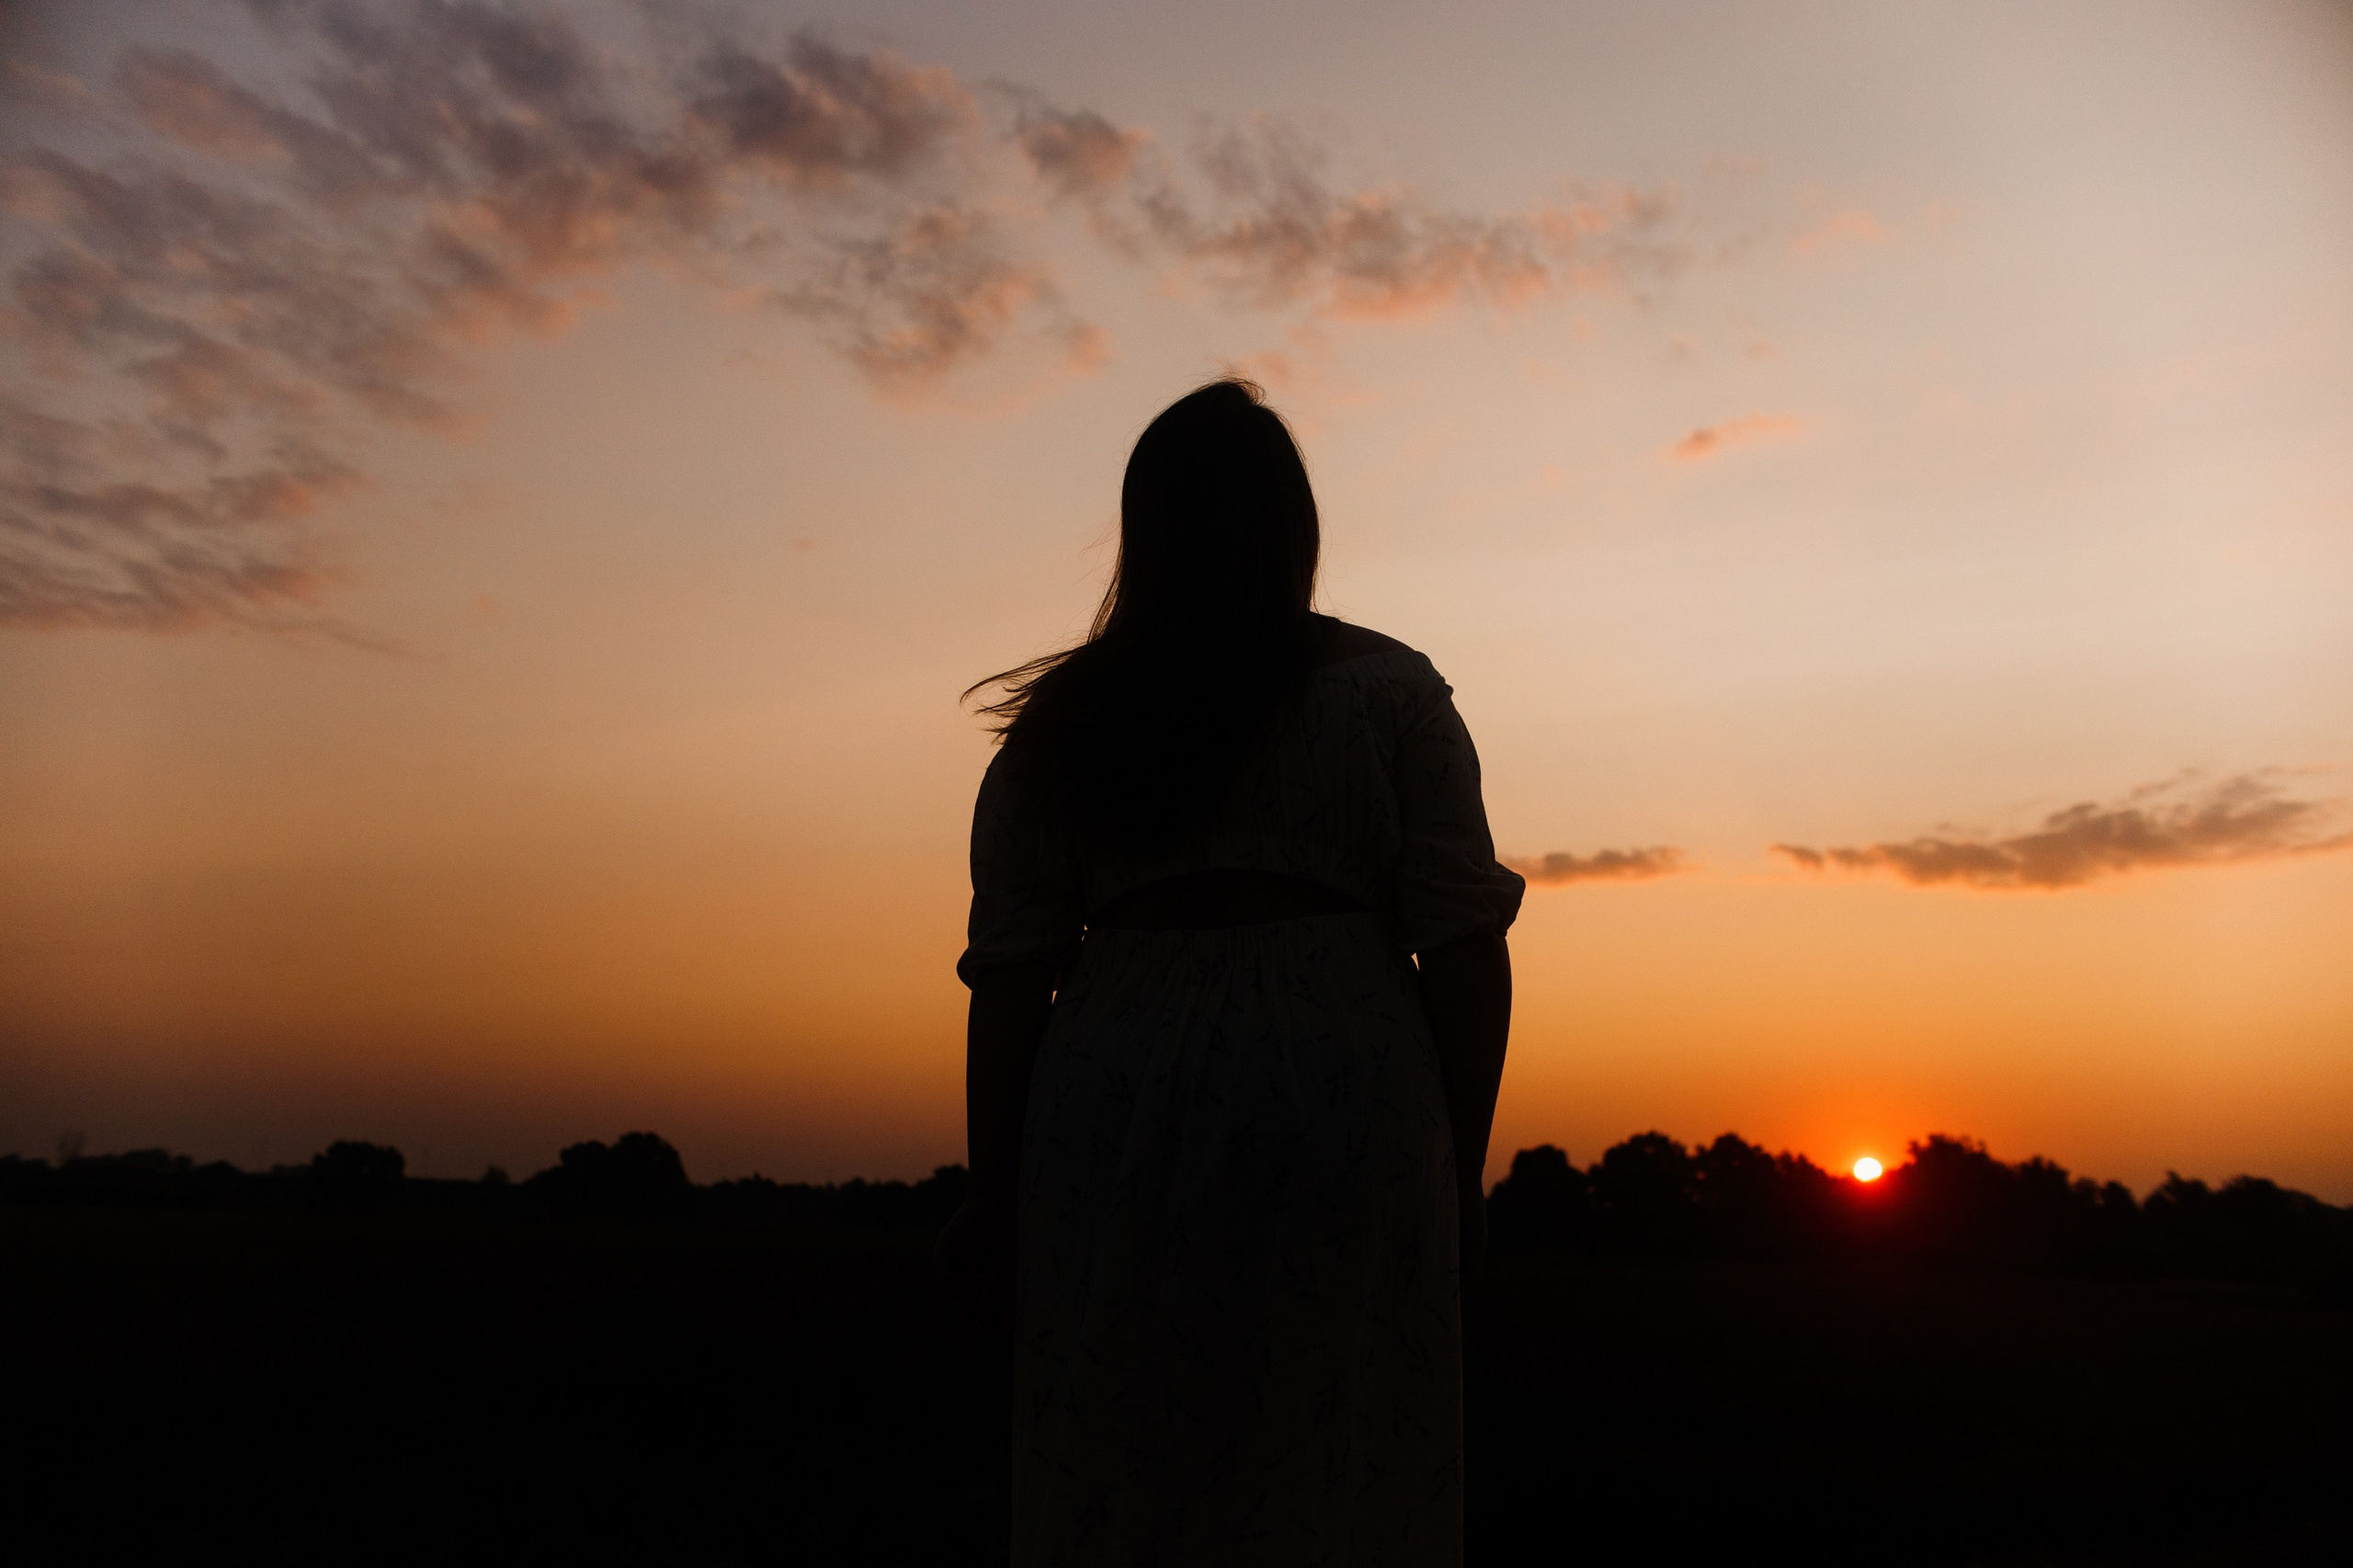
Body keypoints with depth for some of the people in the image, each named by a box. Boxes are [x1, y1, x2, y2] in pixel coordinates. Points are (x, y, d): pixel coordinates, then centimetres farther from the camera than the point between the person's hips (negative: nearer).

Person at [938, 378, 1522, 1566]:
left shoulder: (1055, 727, 10)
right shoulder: (1391, 692, 5)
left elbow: (1008, 980, 6)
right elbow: (1463, 945, -1)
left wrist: (997, 1195, 11)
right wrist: (1460, 1171, 6)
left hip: (1111, 1104, 2)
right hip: (1338, 1100, -1)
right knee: (1336, 1472, 5)